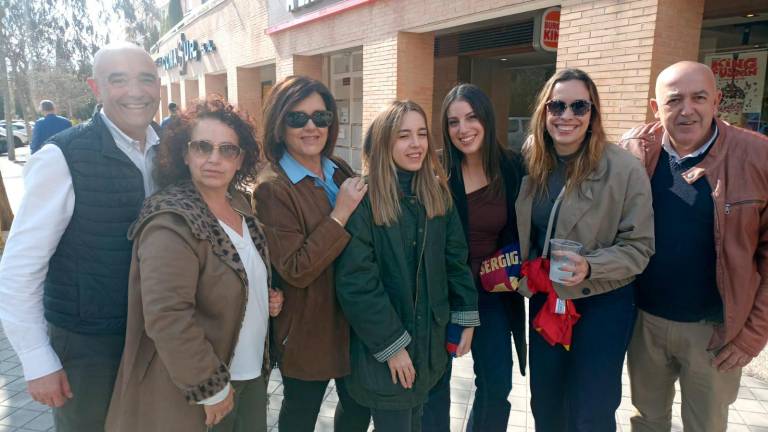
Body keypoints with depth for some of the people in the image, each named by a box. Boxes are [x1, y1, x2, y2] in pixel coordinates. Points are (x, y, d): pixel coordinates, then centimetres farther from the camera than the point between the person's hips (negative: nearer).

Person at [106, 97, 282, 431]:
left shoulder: (240, 204, 2)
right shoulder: (172, 223, -23)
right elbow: (167, 319, -27)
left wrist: (267, 299, 0)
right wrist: (211, 388, -21)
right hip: (194, 392, -7)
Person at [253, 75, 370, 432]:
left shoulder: (341, 171, 3)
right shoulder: (272, 187, -17)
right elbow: (296, 270, -24)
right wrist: (341, 213, -25)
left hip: (354, 318, 6)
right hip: (309, 329, -6)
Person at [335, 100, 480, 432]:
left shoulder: (437, 192, 1)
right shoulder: (364, 199, -18)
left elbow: (455, 258, 7)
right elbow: (356, 282, -20)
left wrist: (466, 316, 6)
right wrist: (391, 344, -17)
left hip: (430, 337, 6)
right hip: (384, 346, -5)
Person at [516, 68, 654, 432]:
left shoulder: (624, 170, -17)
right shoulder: (530, 161, -5)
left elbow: (639, 246, -12)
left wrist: (589, 267, -27)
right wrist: (523, 273, 1)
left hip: (602, 303, -4)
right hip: (545, 300, 4)